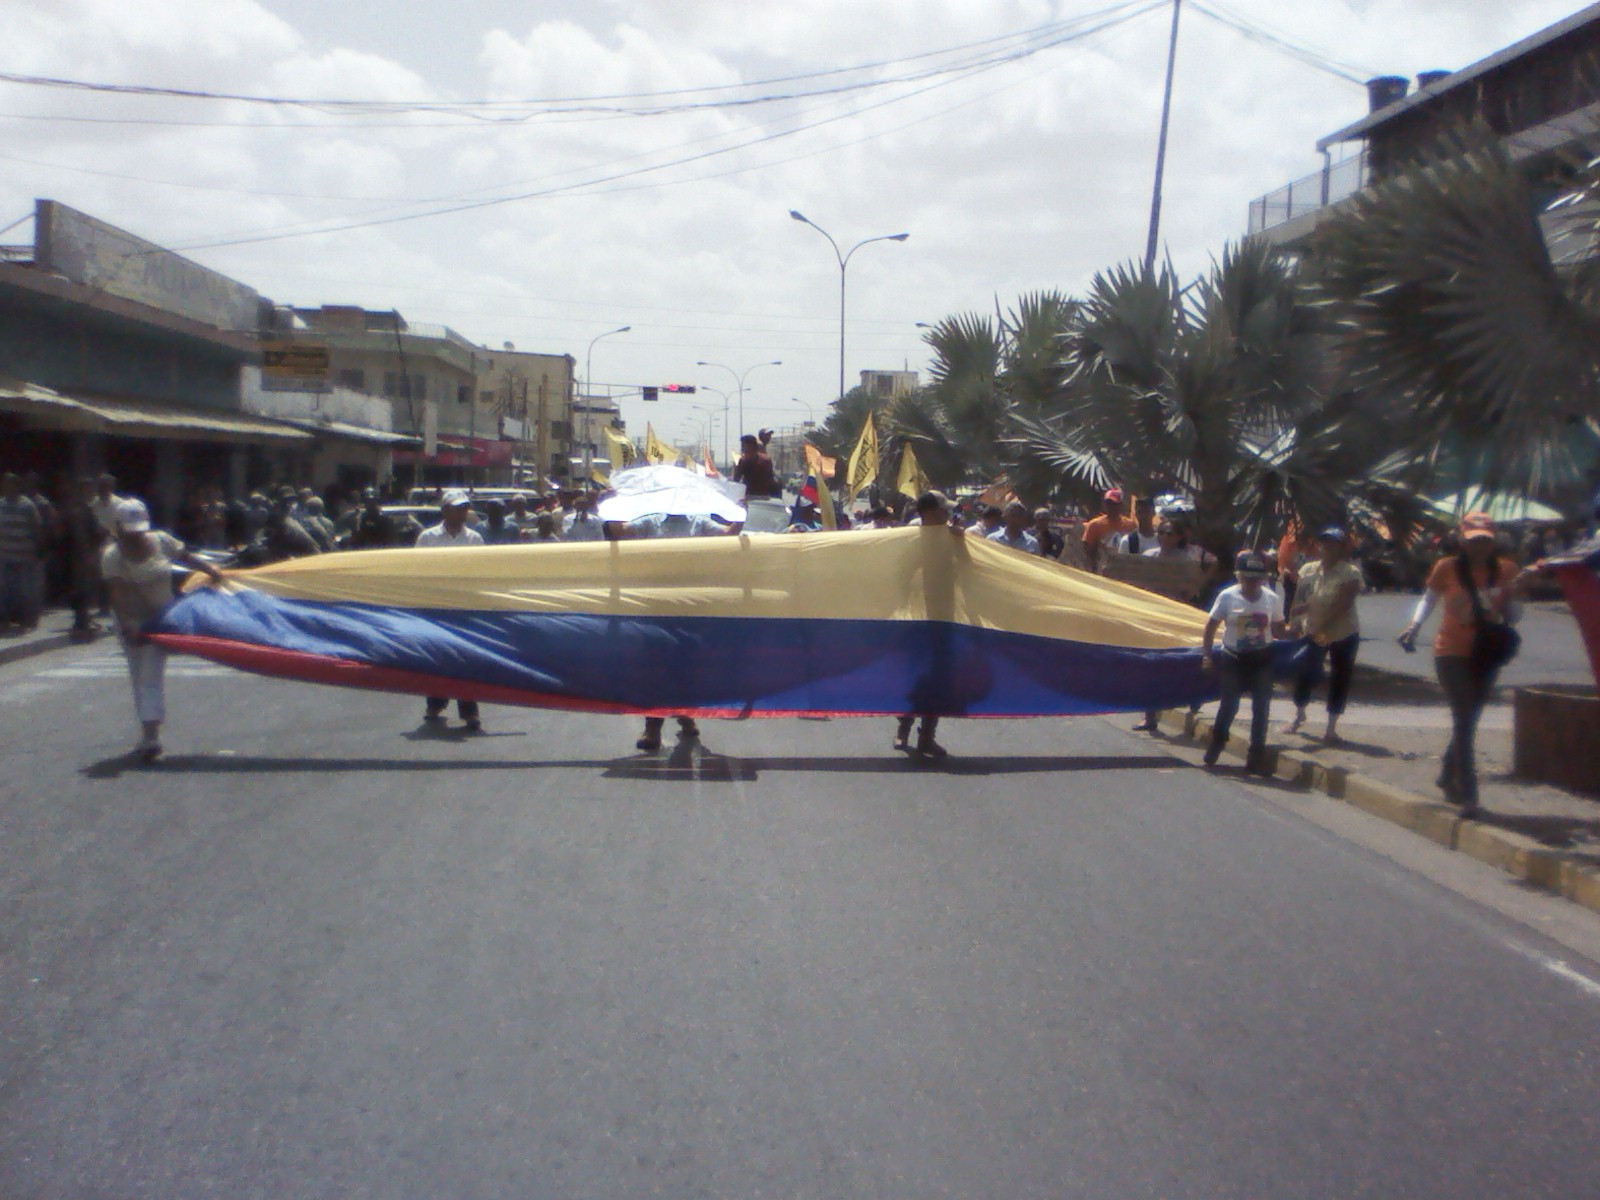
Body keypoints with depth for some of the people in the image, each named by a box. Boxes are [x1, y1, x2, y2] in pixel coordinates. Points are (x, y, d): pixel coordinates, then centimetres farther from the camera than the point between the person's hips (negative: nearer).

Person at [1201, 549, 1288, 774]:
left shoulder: (1272, 599, -2)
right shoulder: (1227, 596, -8)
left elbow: (1277, 629, 4)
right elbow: (1212, 625, -3)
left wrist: (1289, 631, -18)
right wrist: (1207, 654, -7)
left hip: (1262, 658, 1)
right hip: (1233, 658, -1)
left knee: (1261, 706, 0)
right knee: (1229, 703, 5)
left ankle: (1257, 752, 11)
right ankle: (1217, 741, 30)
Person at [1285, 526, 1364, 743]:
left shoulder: (1350, 573, -16)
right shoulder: (1308, 570, -3)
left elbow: (1342, 606, -23)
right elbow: (1299, 601, -1)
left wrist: (1322, 627, -30)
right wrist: (1294, 622, -16)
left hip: (1343, 635, -3)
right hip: (1313, 633, 3)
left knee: (1339, 679, 3)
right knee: (1304, 673, 6)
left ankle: (1332, 726, 15)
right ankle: (1299, 715, 31)